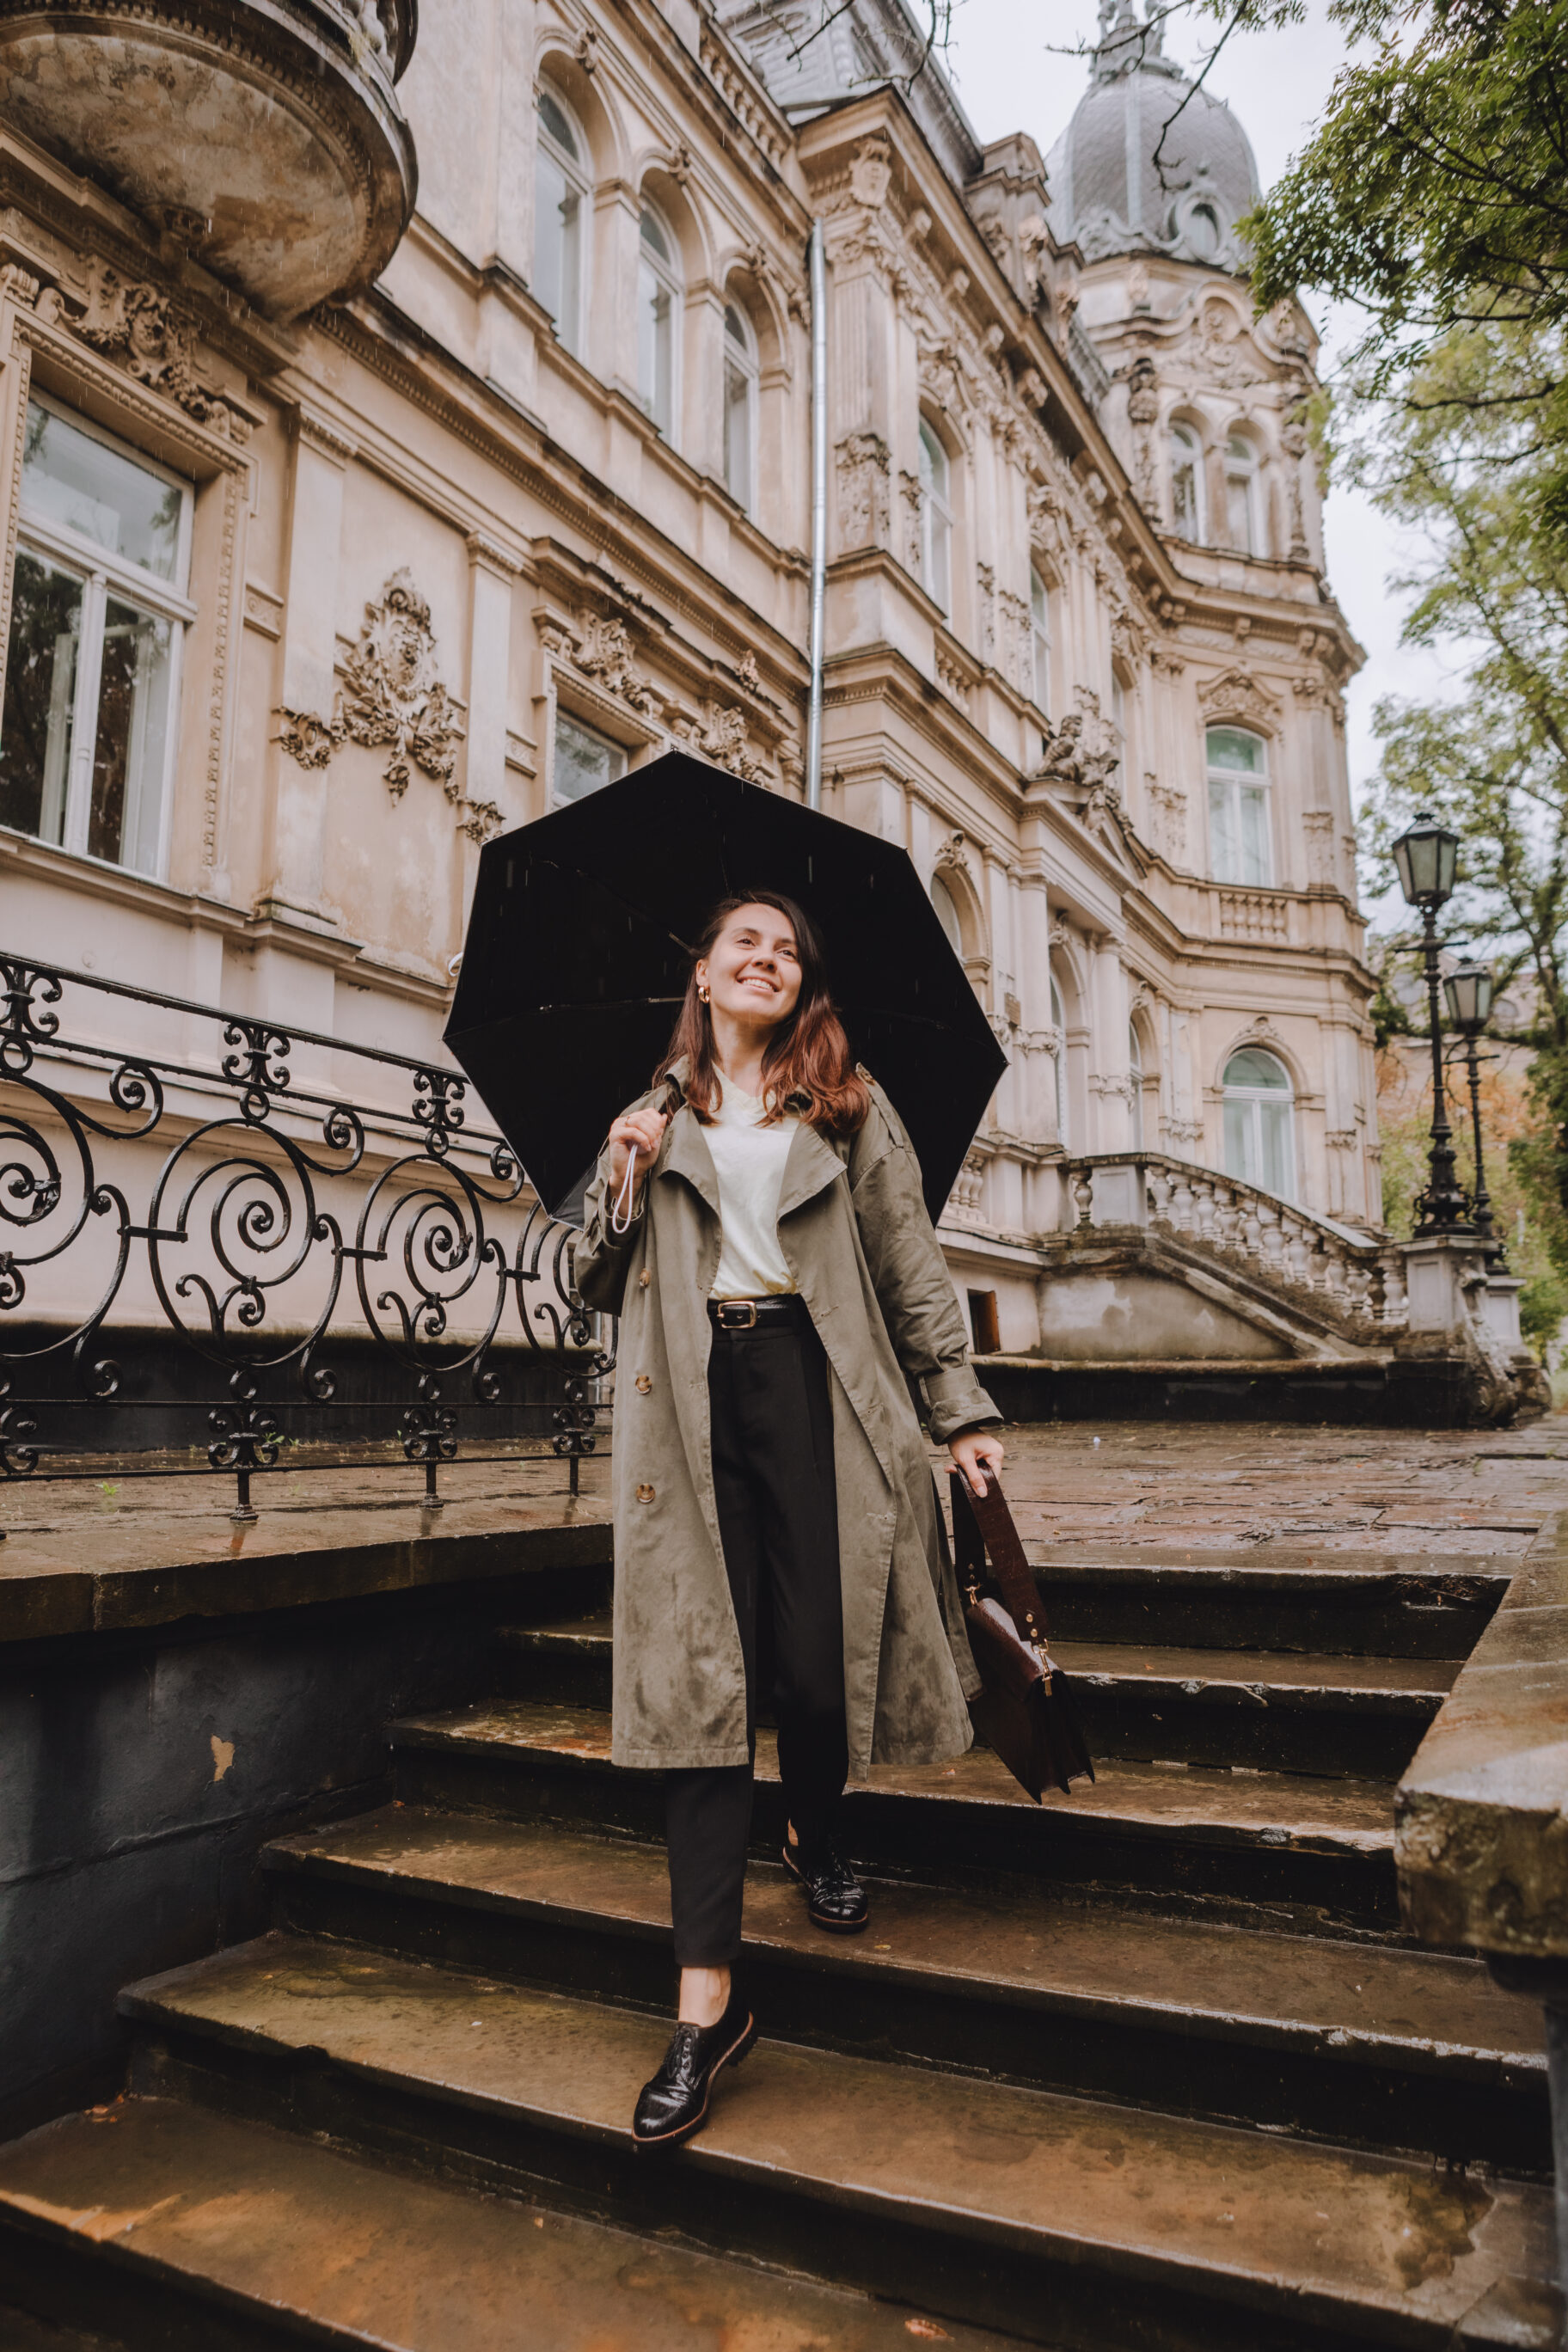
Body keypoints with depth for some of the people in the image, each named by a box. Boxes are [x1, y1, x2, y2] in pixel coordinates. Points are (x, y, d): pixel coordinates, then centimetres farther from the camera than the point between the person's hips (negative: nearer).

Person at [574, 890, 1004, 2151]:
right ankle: (709, 1998, 2)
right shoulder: (655, 1117, 17)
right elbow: (600, 1289, 15)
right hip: (691, 1402, 1)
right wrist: (624, 1181, -3)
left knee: (817, 1659, -3)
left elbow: (913, 1268, 11)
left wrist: (964, 1407, 5)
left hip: (814, 1388, 0)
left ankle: (817, 1833, 35)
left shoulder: (850, 1110, 13)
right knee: (705, 1677, -4)